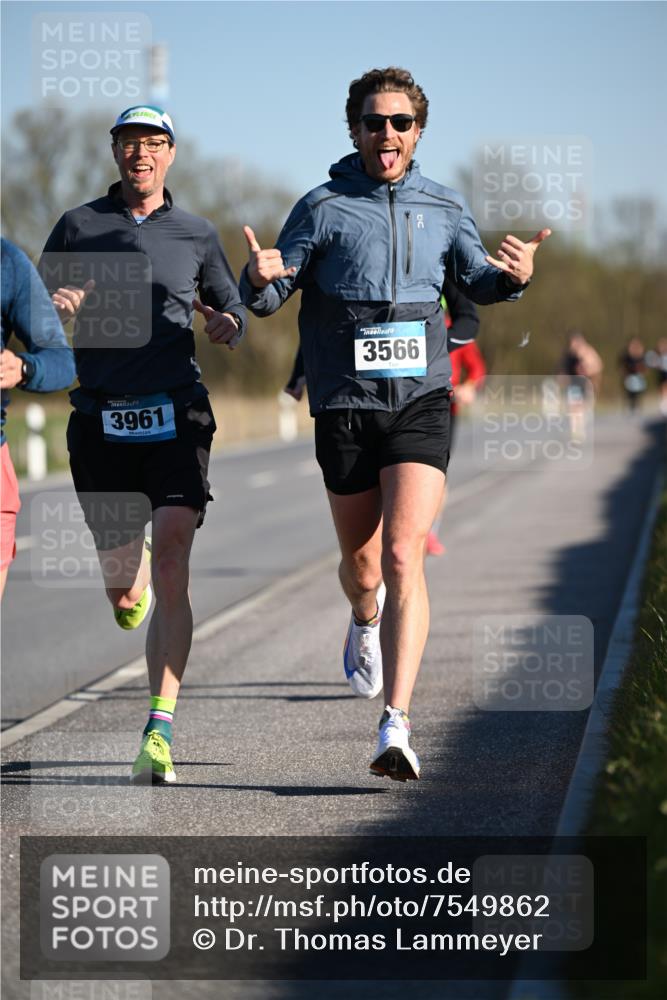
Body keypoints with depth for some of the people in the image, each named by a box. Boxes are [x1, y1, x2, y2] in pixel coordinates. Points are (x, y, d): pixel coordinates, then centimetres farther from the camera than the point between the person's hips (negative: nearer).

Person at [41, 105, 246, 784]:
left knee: (172, 561, -17)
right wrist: (57, 307, -10)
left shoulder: (196, 235, 10)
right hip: (100, 419, 1)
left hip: (176, 415, -1)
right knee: (120, 583, 8)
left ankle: (160, 734, -20)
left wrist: (228, 324, -4)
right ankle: (130, 585, 50)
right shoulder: (78, 226, 9)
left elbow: (231, 306, 20)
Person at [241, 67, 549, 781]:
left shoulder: (443, 208, 8)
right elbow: (269, 298, 0)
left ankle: (396, 725, -20)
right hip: (344, 407, 0)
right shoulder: (323, 208, 0)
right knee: (361, 563, 12)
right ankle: (365, 619, 51)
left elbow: (476, 281, 22)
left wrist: (512, 276, -1)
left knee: (403, 559, -16)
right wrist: (260, 278, -24)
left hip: (420, 402, 0)